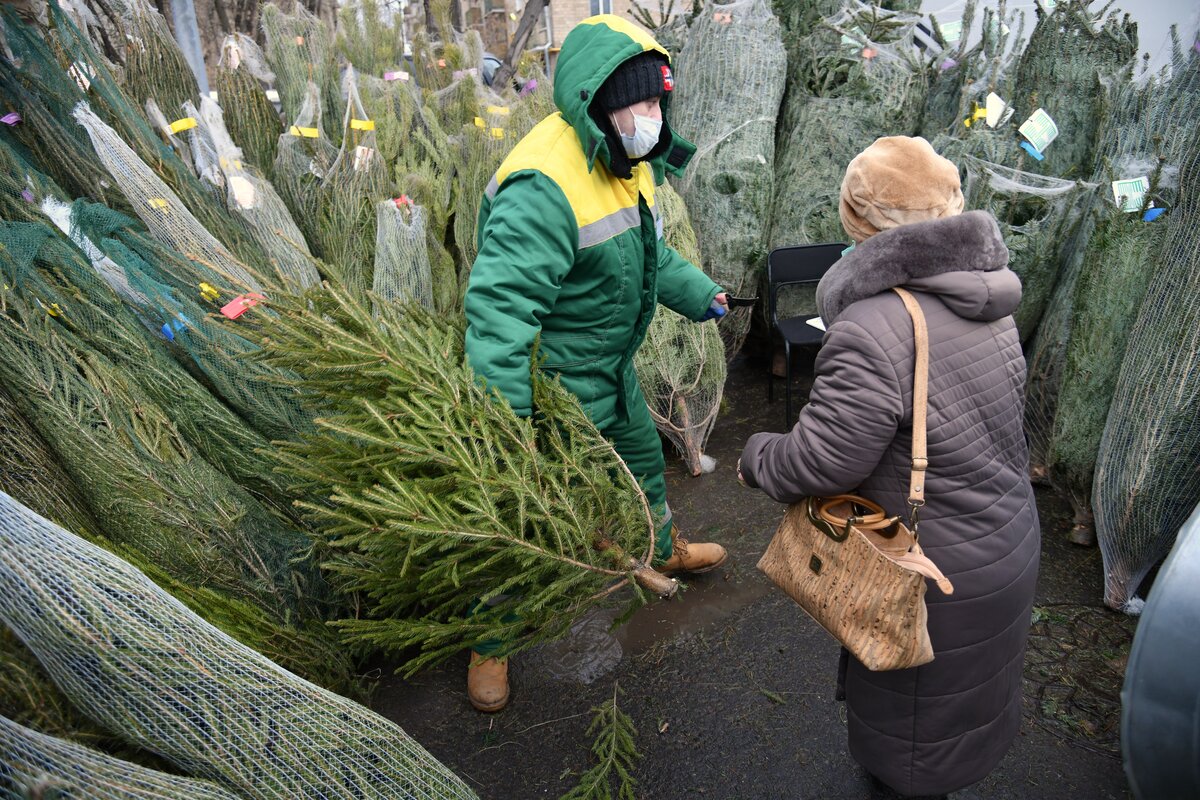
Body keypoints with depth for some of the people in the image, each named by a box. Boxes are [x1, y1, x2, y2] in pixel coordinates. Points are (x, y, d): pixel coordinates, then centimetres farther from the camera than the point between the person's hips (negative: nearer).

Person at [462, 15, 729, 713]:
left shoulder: (628, 160, 0)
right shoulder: (543, 187, -32)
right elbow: (499, 306, -37)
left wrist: (697, 291, 23)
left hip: (611, 367, 9)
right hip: (549, 383, -9)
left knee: (644, 457, 29)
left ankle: (663, 550, 59)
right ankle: (489, 640, 29)